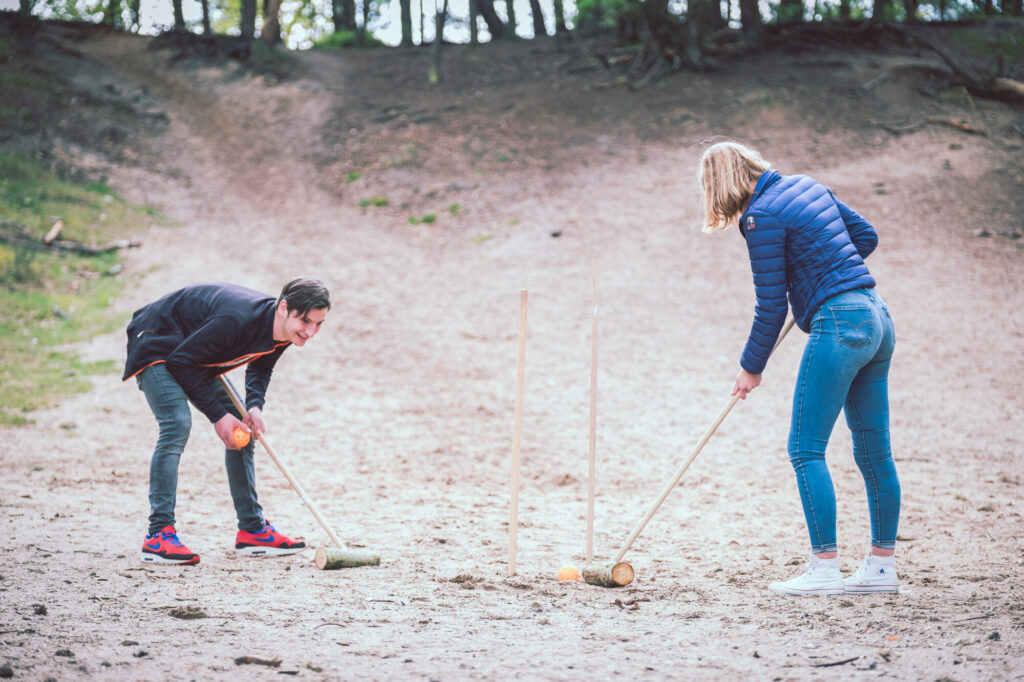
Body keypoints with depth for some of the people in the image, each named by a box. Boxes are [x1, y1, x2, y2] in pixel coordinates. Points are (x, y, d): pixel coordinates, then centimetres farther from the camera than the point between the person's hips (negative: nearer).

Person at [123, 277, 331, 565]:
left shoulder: (284, 333, -13)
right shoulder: (239, 320, -39)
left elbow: (260, 368, 8)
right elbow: (180, 362, -30)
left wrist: (254, 406, -13)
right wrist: (217, 415, -26)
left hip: (198, 354, 9)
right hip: (157, 345, -9)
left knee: (242, 429, 5)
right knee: (177, 424, -26)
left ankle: (252, 530, 12)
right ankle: (158, 535, -24)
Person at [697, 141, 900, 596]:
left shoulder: (762, 216, -10)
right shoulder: (807, 186, 15)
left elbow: (771, 306, -8)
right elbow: (866, 236, 23)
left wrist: (751, 368, 2)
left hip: (839, 324, -9)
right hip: (877, 318, 9)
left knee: (806, 450, -4)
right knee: (873, 449, 11)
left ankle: (825, 570, -6)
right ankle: (882, 567, 17)